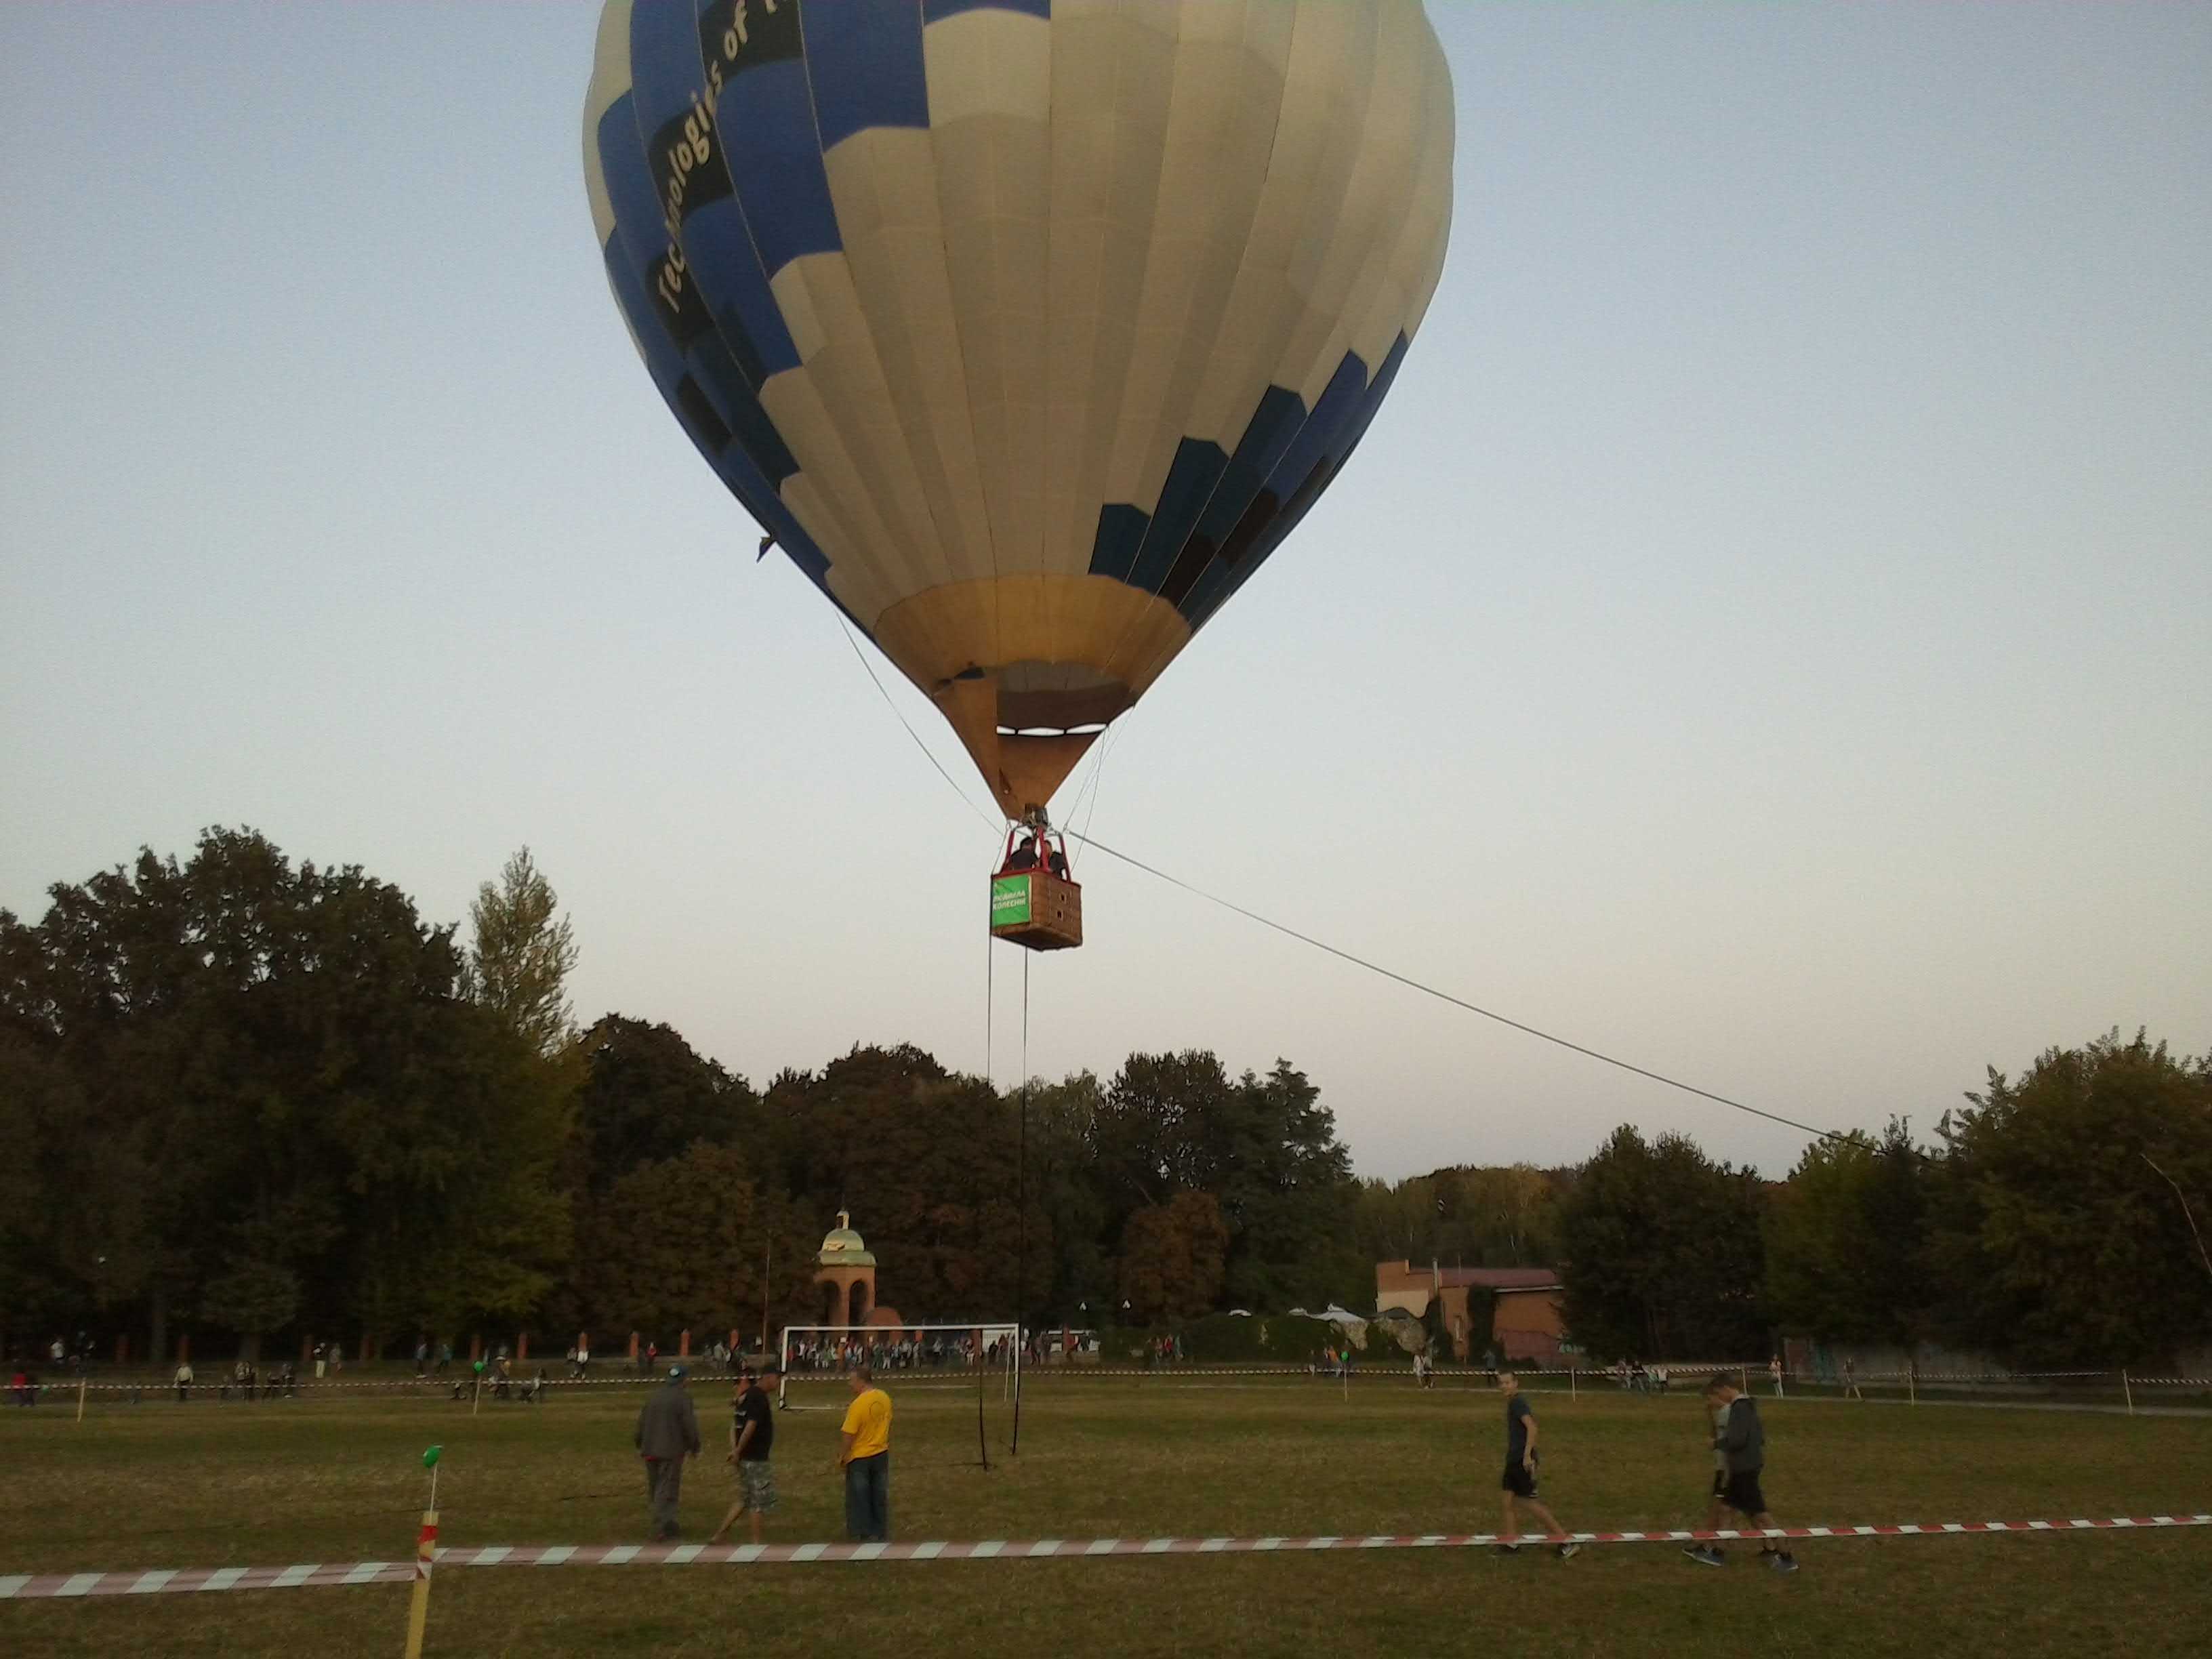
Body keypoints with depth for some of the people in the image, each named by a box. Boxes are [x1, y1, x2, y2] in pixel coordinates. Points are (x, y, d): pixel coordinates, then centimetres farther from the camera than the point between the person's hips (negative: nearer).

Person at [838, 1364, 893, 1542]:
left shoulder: (858, 1404, -25)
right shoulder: (884, 1398, -4)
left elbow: (849, 1435, -20)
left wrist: (841, 1457, -7)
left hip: (860, 1457, -6)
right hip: (881, 1454, 6)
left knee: (859, 1498, 9)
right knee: (879, 1495, 16)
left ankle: (864, 1534, 16)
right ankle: (881, 1532, 25)